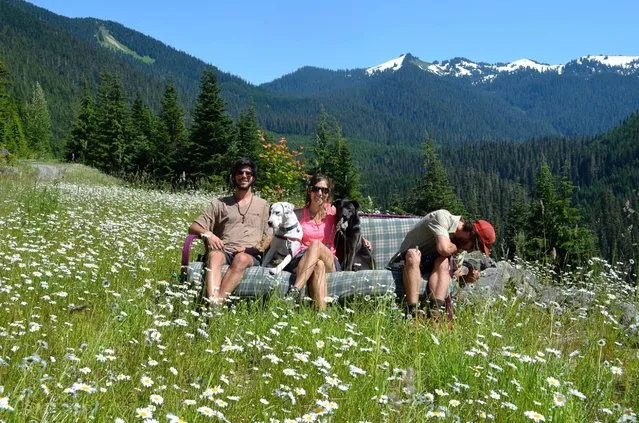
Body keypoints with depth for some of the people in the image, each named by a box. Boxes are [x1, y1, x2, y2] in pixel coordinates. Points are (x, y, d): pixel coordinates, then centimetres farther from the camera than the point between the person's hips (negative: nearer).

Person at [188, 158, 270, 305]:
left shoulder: (263, 206, 21)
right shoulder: (220, 204, 21)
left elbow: (268, 238, 14)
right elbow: (193, 227, 16)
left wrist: (251, 248, -6)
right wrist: (207, 233, -6)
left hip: (250, 256, 0)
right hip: (224, 251, 1)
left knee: (241, 259, -38)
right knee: (215, 255, -36)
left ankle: (219, 301, -49)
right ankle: (213, 303, -55)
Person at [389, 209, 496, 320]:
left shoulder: (460, 244, 6)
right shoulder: (443, 217, -17)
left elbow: (453, 274, 9)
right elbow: (444, 249, -32)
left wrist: (468, 278, -11)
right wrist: (457, 248, -11)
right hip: (405, 261, -6)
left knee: (443, 262, -25)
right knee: (413, 254, -38)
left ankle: (435, 314, -42)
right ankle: (413, 313, -47)